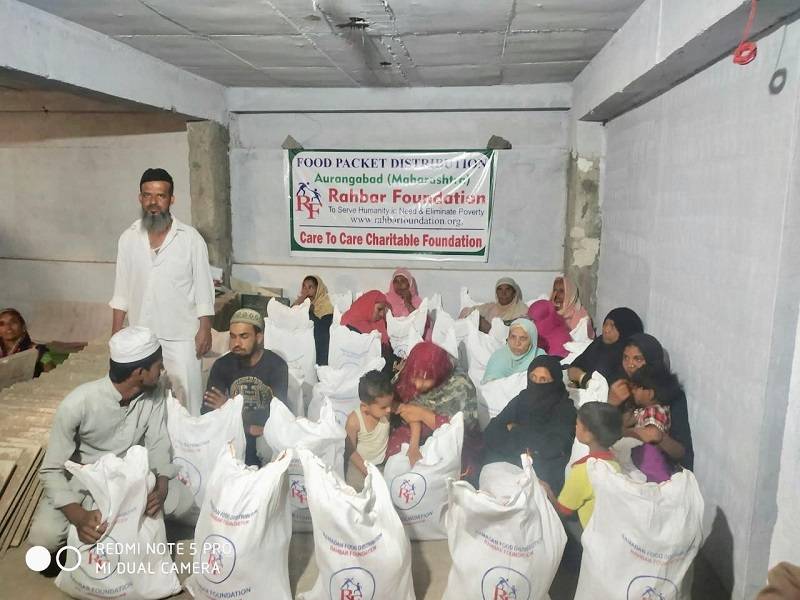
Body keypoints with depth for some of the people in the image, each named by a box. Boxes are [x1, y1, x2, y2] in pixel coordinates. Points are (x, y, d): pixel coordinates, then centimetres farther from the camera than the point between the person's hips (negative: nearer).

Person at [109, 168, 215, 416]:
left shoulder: (190, 238, -8)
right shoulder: (128, 238, 2)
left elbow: (203, 287, -6)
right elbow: (122, 289, 8)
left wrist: (205, 329, -9)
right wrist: (116, 330, 6)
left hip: (181, 335, -3)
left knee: (187, 393, 4)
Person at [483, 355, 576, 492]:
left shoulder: (565, 409, -4)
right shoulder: (522, 399, 7)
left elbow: (551, 448, -17)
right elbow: (490, 433, 0)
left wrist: (515, 431, -6)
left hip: (544, 475, -4)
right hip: (510, 462, 4)